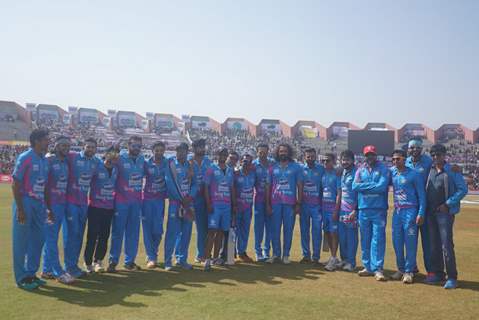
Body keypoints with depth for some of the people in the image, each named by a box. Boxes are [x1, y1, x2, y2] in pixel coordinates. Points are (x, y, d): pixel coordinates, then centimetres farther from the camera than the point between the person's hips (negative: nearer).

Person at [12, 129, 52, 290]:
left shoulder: (44, 160, 10)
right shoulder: (25, 158, -11)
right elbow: (15, 184, -13)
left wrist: (49, 208, 14)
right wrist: (20, 209, -18)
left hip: (39, 204, 7)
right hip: (26, 203, -7)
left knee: (38, 239, 12)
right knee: (22, 241, 3)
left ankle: (31, 273, 26)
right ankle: (21, 278, 13)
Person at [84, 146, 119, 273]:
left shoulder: (116, 169, 9)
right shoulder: (96, 167, -8)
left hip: (109, 208, 5)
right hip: (95, 207, -5)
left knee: (104, 236, 9)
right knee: (92, 235, 0)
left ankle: (98, 261, 22)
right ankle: (88, 262, 12)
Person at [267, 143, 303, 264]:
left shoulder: (296, 167, 3)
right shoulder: (273, 168, 9)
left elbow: (300, 186, 3)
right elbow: (269, 186, 10)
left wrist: (298, 203, -2)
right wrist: (268, 203, 5)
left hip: (290, 203, -2)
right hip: (275, 203, 2)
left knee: (288, 229, 3)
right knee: (275, 229, 6)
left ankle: (286, 255, 14)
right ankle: (276, 254, 16)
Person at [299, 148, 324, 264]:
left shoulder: (321, 169, 0)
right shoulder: (301, 169, 4)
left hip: (317, 205, -2)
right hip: (304, 205, 2)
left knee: (316, 231, 1)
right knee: (304, 231, 7)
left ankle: (316, 257, 9)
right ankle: (306, 255, 17)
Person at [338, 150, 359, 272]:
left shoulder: (357, 173, -8)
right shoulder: (342, 172, 13)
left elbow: (360, 193, -11)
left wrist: (355, 210, -15)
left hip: (351, 210, -6)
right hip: (342, 208, 6)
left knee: (351, 236, 0)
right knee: (341, 235, 9)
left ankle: (351, 262, 9)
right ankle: (343, 259, 22)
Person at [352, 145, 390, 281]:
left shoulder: (383, 169, 0)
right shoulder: (360, 170, 11)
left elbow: (382, 187, -15)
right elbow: (354, 186, -3)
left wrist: (364, 186, -7)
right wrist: (372, 185, -9)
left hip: (379, 209, -4)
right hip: (363, 209, 4)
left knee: (378, 239, -5)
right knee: (365, 239, 10)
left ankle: (378, 269, 1)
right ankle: (367, 267, 21)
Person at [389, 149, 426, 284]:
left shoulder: (414, 174, -5)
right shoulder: (391, 172, 9)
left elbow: (421, 195, -6)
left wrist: (421, 213, -12)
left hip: (410, 211, -5)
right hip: (397, 211, 5)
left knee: (410, 242, -3)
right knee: (397, 241, 9)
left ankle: (409, 271, 5)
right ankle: (401, 269, 21)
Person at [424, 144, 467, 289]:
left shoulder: (453, 171, -6)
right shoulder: (430, 170, 9)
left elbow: (463, 189, -9)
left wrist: (448, 204, -13)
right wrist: (425, 209, 8)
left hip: (445, 212, -6)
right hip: (430, 213, 6)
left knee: (446, 245, -7)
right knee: (434, 244, 12)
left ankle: (452, 278, 1)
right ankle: (437, 273, 23)